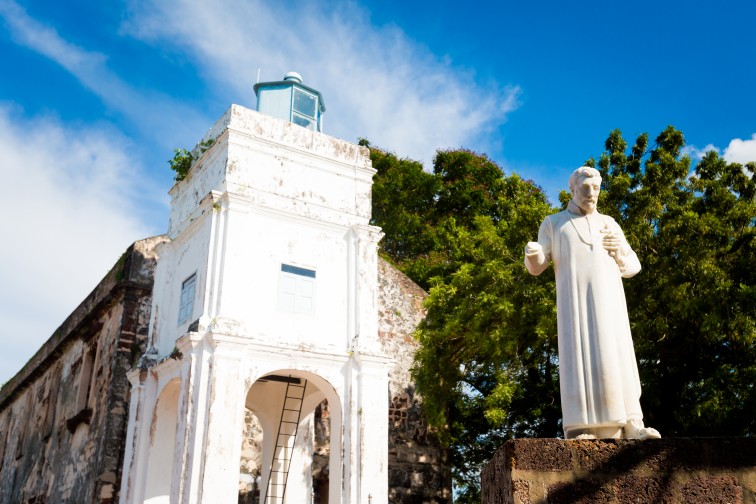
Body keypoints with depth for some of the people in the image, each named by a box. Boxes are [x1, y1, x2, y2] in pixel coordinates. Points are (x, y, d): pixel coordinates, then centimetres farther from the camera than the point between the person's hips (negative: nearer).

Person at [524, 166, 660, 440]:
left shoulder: (609, 224, 21)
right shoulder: (553, 223, 13)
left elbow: (632, 267, 20)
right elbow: (536, 267, 4)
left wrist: (620, 249, -3)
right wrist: (531, 253, -22)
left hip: (608, 301, 3)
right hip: (575, 302, -3)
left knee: (616, 357, -6)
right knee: (579, 356, -14)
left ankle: (629, 425, -7)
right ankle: (578, 428, -15)